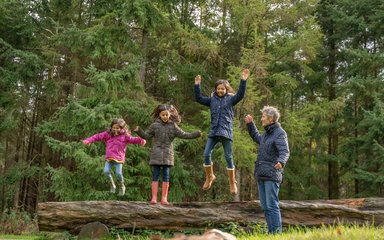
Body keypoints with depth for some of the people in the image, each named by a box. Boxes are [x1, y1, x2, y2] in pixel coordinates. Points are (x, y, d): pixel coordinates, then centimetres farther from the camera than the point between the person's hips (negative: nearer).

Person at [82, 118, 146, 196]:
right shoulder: (107, 134, 6)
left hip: (119, 158, -3)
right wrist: (88, 140, -1)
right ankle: (112, 185, 13)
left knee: (118, 173, -10)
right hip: (109, 158, 3)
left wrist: (141, 140, -27)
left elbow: (133, 139, -9)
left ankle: (122, 187, 19)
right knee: (106, 171, -12)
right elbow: (98, 136, 7)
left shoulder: (125, 136, 0)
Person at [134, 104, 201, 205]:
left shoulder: (173, 126, 6)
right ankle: (154, 198, 1)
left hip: (168, 154, 1)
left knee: (166, 176, 2)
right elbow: (147, 136, 6)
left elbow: (183, 135, 6)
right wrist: (139, 131, -11)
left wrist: (196, 134, -1)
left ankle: (164, 198, 6)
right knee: (155, 175, -1)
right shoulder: (155, 125, 3)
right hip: (156, 154, -1)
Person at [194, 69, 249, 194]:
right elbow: (199, 98, 9)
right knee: (206, 154, -4)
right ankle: (209, 177, 17)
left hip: (226, 132, -3)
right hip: (213, 132, 3)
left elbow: (240, 94, -13)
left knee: (228, 157, 1)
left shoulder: (230, 99, 2)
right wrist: (197, 85, -1)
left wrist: (243, 80, -22)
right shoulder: (212, 100, 11)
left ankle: (232, 182, 12)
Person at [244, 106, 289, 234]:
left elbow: (285, 152, -23)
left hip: (272, 176, -9)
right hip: (261, 175, 9)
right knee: (265, 206, 8)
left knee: (272, 206, -10)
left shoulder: (280, 133, -8)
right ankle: (271, 232, 14)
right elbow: (257, 138, 41)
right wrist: (250, 124, 35)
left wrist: (281, 162, -43)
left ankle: (277, 233, -6)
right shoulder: (267, 133, 18)